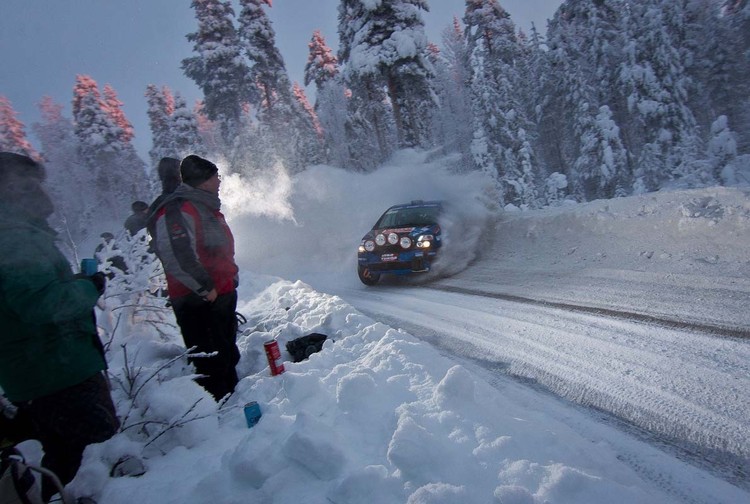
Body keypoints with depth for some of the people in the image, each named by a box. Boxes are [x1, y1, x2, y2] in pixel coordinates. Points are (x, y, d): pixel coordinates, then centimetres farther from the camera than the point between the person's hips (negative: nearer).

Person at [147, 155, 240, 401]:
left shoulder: (206, 207, 15)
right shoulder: (177, 211, -18)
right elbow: (176, 257, -29)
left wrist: (229, 280, 19)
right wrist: (205, 288, -22)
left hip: (222, 295, 11)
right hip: (199, 303, -10)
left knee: (228, 357, 21)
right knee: (212, 363, -2)